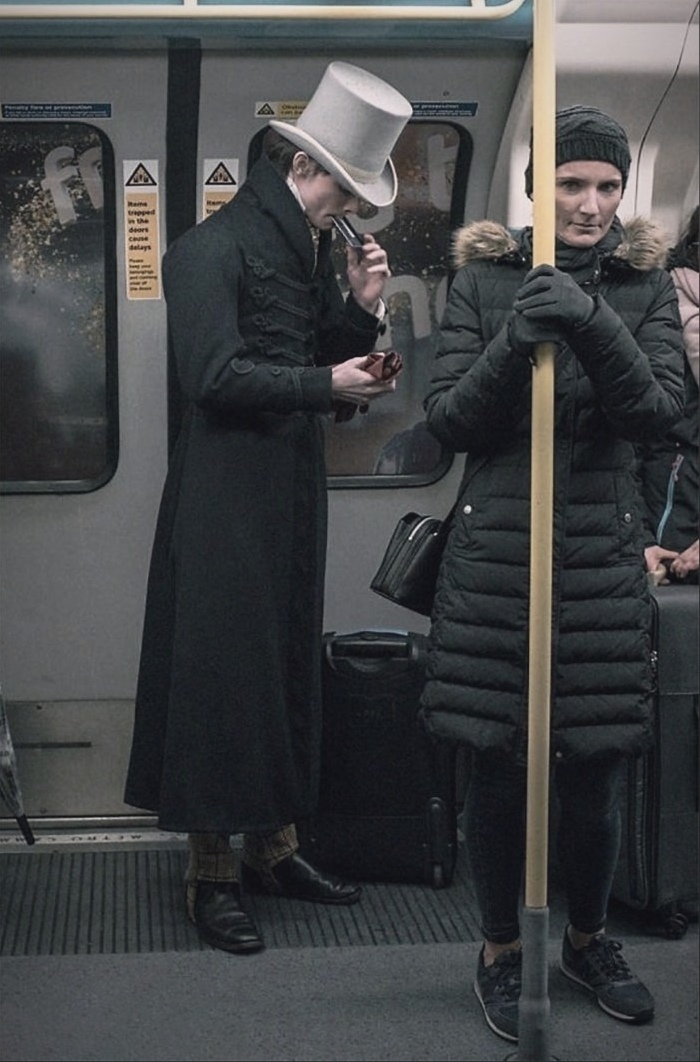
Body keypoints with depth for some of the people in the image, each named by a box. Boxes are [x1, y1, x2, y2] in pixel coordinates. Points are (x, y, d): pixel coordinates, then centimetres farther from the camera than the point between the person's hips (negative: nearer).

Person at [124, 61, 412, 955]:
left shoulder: (313, 248, 12)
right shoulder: (212, 249, -12)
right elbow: (214, 376, -19)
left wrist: (361, 309, -2)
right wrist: (326, 385, -17)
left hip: (295, 489, 8)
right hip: (226, 496, -8)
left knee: (289, 666, 13)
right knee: (219, 670, -3)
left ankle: (273, 845, 25)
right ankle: (210, 872, 7)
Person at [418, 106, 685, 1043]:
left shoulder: (646, 285, 5)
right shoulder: (486, 280, 3)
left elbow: (660, 409, -9)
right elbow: (448, 420, -2)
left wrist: (592, 323, -24)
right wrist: (514, 344, -19)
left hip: (602, 553, 1)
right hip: (497, 551, -1)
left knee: (596, 772, 6)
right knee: (498, 770, 5)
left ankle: (589, 938, 31)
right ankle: (501, 950, 25)